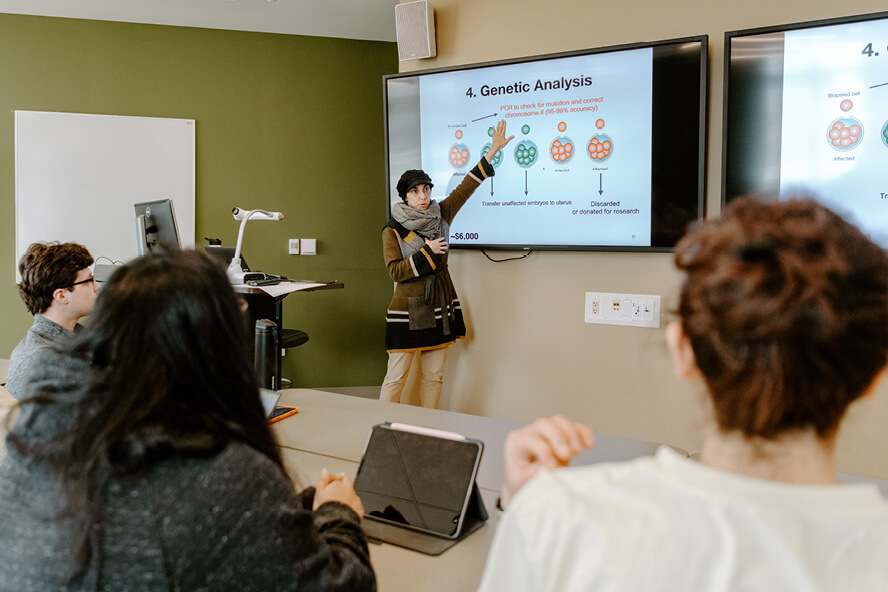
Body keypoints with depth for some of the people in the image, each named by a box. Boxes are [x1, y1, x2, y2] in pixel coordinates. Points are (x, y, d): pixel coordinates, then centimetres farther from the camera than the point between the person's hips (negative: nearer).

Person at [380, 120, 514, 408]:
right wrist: (427, 252, -16)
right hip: (408, 311, -5)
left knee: (434, 376, 10)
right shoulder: (393, 230, -6)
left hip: (439, 308, 5)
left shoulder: (439, 215, 6)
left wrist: (492, 152, 7)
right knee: (396, 378, -3)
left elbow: (466, 187, 8)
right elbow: (396, 271, -13)